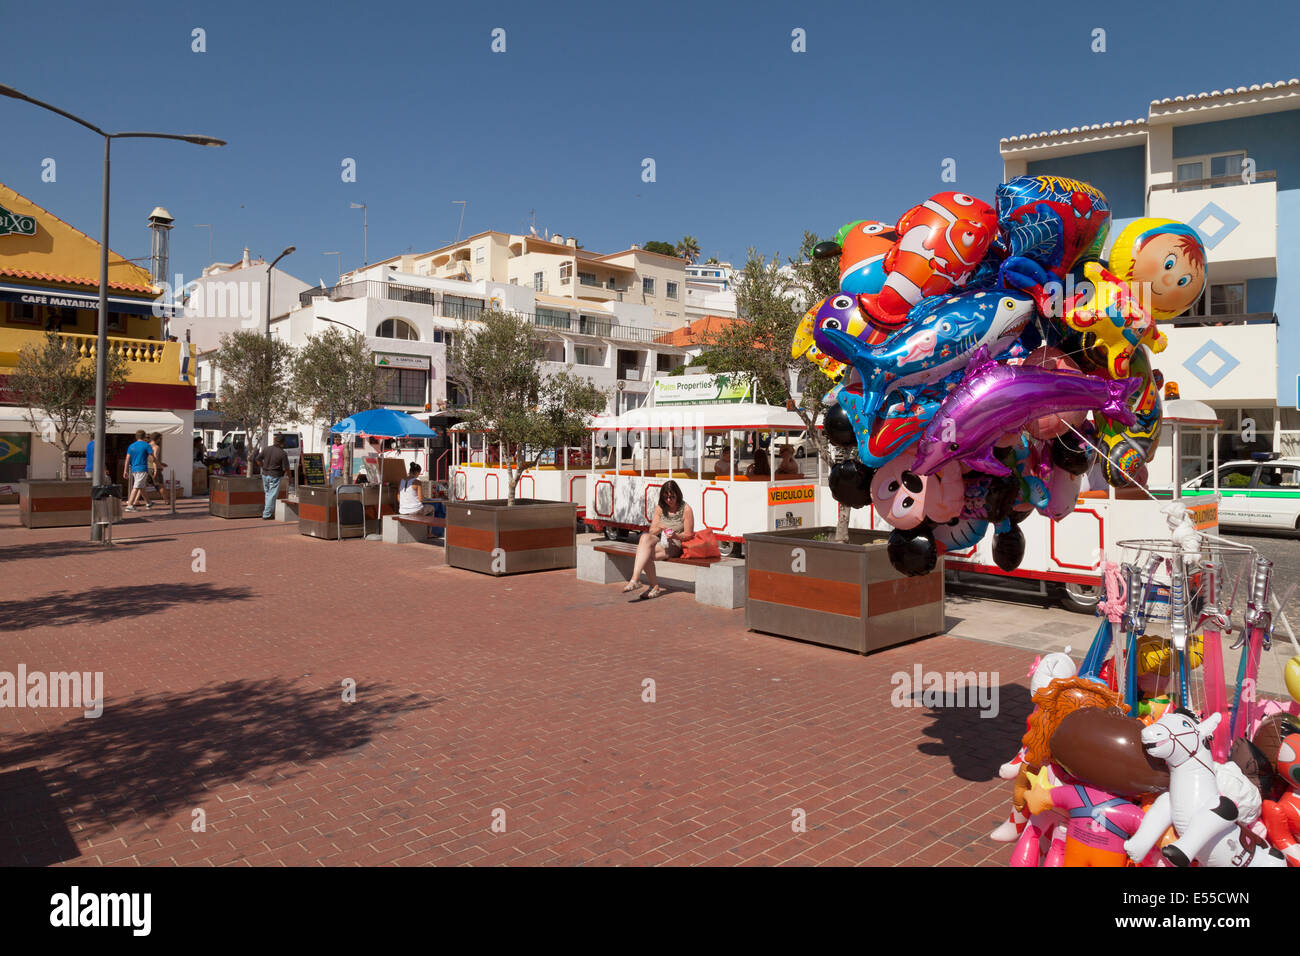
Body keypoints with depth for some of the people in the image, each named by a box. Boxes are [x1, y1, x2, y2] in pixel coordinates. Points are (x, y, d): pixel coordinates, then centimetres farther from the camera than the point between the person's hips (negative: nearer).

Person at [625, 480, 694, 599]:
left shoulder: (686, 509, -2)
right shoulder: (660, 508, 10)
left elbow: (688, 535, -2)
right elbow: (652, 531, 9)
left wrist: (675, 536, -21)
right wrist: (659, 528, -13)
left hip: (675, 545, -5)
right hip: (659, 540, 5)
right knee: (645, 536, -32)